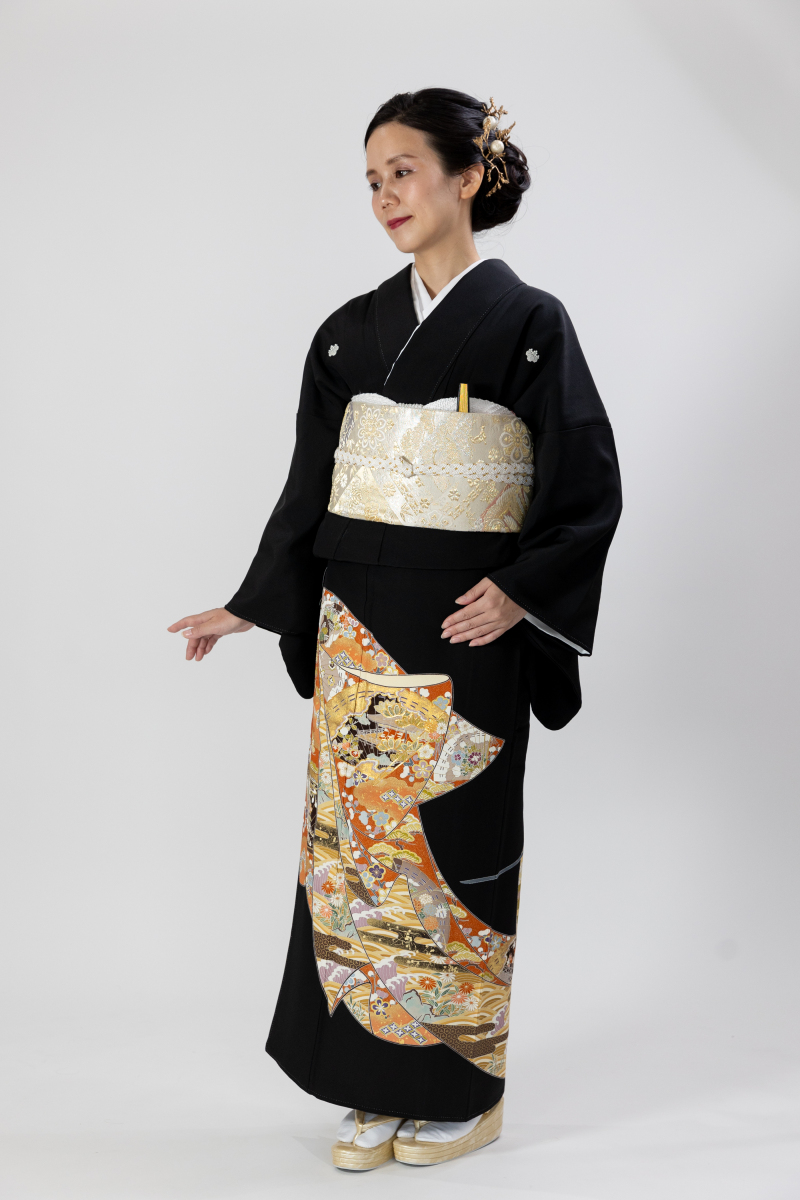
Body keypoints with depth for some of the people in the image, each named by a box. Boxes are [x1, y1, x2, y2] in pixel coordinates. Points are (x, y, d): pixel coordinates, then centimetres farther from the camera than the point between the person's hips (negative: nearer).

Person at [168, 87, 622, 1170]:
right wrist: (250, 607, 9)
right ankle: (376, 1087, 18)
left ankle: (462, 1089, 17)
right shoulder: (351, 332, 10)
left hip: (465, 632, -4)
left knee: (454, 845, 1)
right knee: (353, 840, 5)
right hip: (357, 628, 5)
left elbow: (587, 489, -4)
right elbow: (311, 487, 14)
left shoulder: (529, 323, -3)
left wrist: (519, 591, -16)